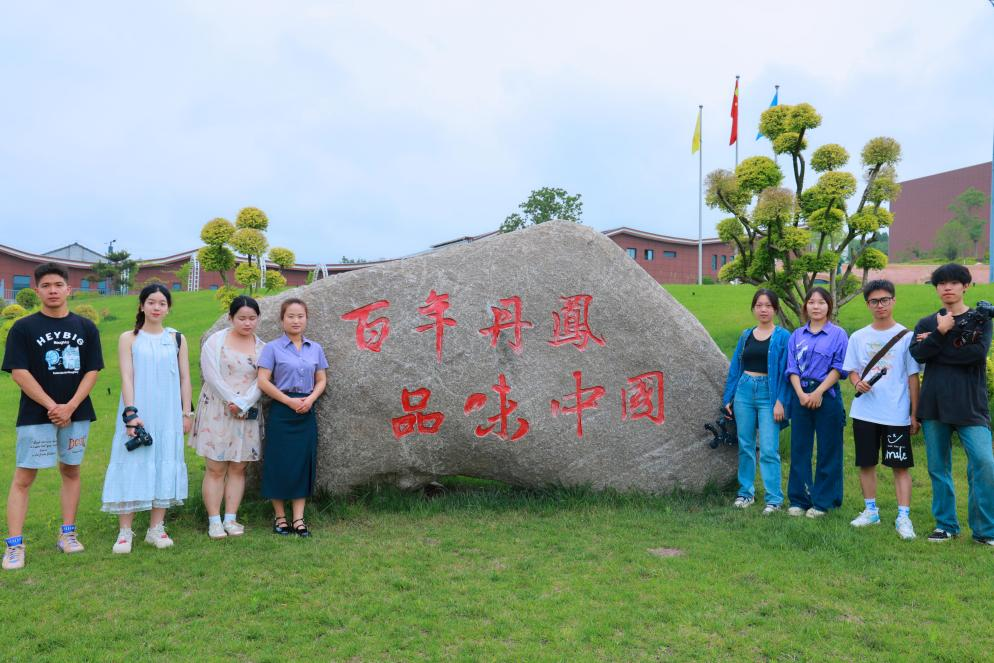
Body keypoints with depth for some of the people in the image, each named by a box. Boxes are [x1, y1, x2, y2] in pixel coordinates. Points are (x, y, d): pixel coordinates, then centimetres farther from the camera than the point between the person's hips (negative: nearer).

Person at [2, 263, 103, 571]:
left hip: (76, 413, 3)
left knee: (71, 471, 10)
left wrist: (70, 407, -11)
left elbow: (92, 371, 1)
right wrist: (52, 407, -14)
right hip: (36, 415, -3)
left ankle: (67, 534, 21)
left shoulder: (86, 328, 5)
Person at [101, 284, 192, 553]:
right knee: (132, 466, -3)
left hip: (168, 415, 2)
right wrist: (130, 413, -13)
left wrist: (186, 413, 5)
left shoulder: (177, 339, 9)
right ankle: (125, 532, 4)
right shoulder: (128, 339, 3)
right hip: (137, 414, -2)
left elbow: (184, 378, 10)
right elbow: (126, 377, -4)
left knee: (165, 466, 4)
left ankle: (156, 528, 13)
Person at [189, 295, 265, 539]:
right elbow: (212, 375, -8)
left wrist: (243, 405, -13)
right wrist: (233, 402, -13)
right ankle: (214, 521, 4)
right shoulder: (216, 341, 1)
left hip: (247, 414, 3)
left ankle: (231, 519, 12)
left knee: (238, 467, 5)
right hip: (217, 411, -3)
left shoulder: (262, 347, 8)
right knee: (216, 468, -2)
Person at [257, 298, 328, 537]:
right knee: (280, 464, 2)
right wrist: (289, 401, -13)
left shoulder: (315, 348, 9)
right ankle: (280, 517, 16)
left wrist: (311, 399, -8)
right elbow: (263, 381, -7)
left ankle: (298, 518, 13)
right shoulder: (273, 348, -2)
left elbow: (321, 380, 11)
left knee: (303, 463, 5)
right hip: (281, 413, -3)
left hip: (306, 414, 3)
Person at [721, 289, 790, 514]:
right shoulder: (746, 335, 10)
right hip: (744, 391, 4)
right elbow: (735, 367, 13)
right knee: (745, 446, 11)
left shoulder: (783, 336, -2)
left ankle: (774, 498, 3)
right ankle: (746, 493, 22)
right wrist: (728, 397, 10)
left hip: (768, 394, -4)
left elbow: (785, 372, -6)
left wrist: (780, 401, -13)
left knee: (769, 450, -6)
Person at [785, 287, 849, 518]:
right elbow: (792, 368, 5)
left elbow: (839, 368, -6)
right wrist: (801, 394, -9)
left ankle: (822, 502, 11)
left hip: (826, 395, -3)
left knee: (828, 450, 2)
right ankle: (799, 500, 14)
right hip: (800, 396, 3)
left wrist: (818, 392, -14)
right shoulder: (797, 335, 10)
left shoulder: (838, 334, 0)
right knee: (799, 448, 5)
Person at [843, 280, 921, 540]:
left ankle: (903, 517, 5)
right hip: (864, 412, 3)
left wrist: (914, 413, -2)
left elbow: (913, 377, 0)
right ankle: (871, 511, 23)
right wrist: (858, 382, -12)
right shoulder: (858, 337, 6)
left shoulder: (906, 336, -1)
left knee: (900, 465, 1)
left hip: (897, 414, -3)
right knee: (866, 463, 10)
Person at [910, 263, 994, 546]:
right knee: (938, 467, 7)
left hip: (970, 404, -2)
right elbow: (917, 353, -6)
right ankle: (945, 524, 19)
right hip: (934, 404, 2)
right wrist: (941, 332, -14)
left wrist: (936, 348, -8)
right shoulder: (927, 324, 11)